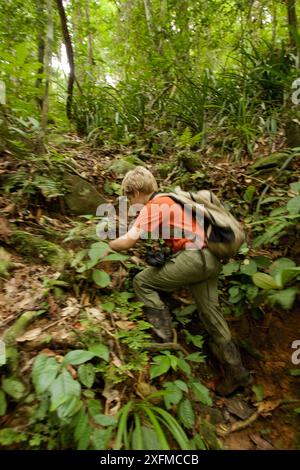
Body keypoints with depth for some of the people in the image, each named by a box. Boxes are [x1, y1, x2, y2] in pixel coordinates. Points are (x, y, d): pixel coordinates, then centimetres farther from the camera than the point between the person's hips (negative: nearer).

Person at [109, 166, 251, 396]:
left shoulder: (152, 206, -7)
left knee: (142, 282, 3)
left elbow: (127, 242, -13)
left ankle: (164, 337, 6)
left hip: (193, 257, -9)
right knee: (210, 311, 15)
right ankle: (236, 371, 27)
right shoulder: (169, 199, 20)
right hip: (210, 258, 10)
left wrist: (108, 245, 7)